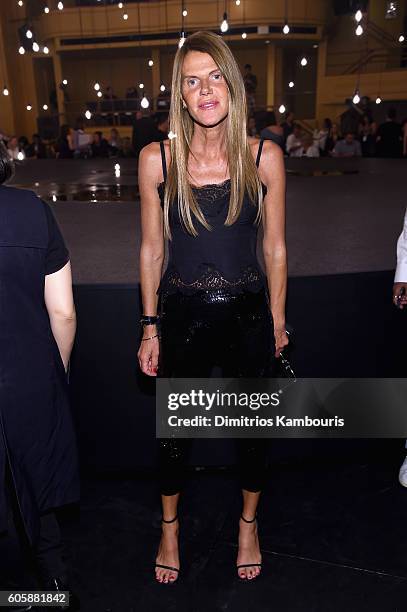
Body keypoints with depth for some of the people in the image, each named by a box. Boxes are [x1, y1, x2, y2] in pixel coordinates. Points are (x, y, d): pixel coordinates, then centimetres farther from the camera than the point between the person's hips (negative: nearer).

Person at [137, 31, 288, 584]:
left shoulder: (265, 157, -6)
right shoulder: (157, 159, -6)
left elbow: (275, 248, 1)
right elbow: (152, 249, 0)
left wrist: (278, 321, 6)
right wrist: (150, 328, 2)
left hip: (248, 313, 1)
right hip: (183, 314, 0)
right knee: (173, 427, 16)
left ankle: (248, 523, 46)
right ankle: (170, 527, 45)